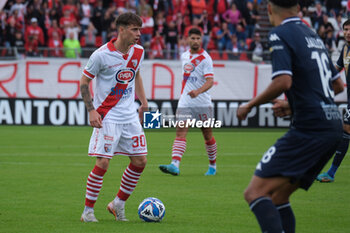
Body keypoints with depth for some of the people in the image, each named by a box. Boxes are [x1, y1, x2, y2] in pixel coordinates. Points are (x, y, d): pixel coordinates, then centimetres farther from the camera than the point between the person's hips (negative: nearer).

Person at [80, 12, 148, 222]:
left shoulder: (138, 52, 3)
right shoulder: (102, 55, -14)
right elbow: (84, 82, -5)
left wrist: (143, 101, 16)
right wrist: (91, 110, -13)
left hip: (130, 116, 6)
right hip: (107, 117, -6)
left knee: (140, 161, 4)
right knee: (103, 162, -11)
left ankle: (119, 204, 20)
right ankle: (88, 210, 1)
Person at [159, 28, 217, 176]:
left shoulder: (205, 58, -9)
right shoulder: (184, 56, 10)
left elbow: (210, 81, -20)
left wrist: (198, 91, -37)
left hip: (202, 103, -4)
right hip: (185, 102, 4)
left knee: (207, 135, 7)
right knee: (180, 132, -12)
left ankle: (212, 165, 26)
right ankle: (175, 165, -25)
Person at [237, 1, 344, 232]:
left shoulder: (280, 34, -5)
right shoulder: (313, 35, 20)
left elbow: (283, 81, -19)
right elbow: (338, 85, 26)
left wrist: (250, 105, -4)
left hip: (309, 129, -9)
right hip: (333, 127, 9)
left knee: (256, 192, -14)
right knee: (278, 196, 15)